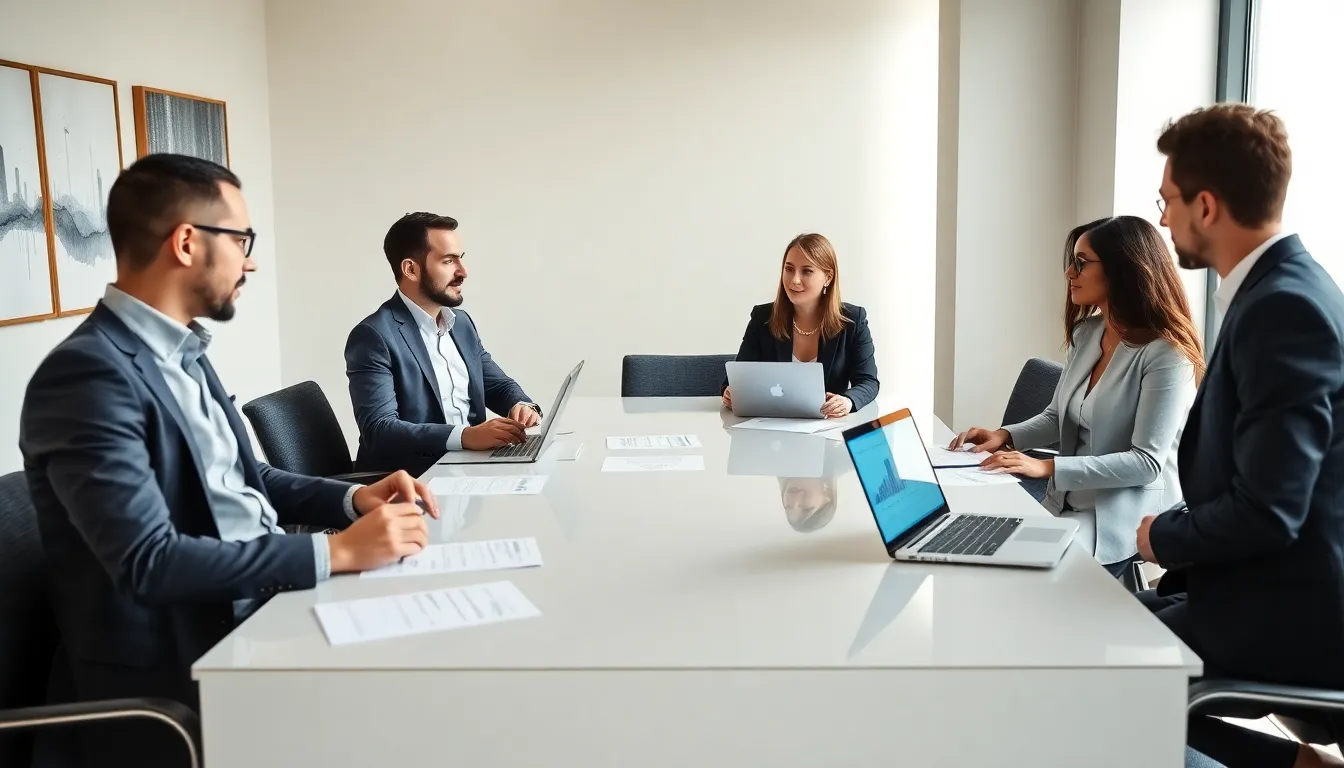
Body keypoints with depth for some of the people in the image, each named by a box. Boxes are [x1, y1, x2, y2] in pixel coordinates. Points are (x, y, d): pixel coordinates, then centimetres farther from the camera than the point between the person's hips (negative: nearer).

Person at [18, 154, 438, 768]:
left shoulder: (182, 353, 10)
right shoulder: (87, 375, -19)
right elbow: (149, 561, -26)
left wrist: (351, 499, 0)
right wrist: (336, 551, -25)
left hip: (256, 609, 9)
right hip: (178, 674, -8)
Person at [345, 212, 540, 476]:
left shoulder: (462, 322, 11)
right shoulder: (374, 336, -13)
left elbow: (499, 385, 17)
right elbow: (378, 429, -22)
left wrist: (523, 405, -7)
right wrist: (465, 436, -34)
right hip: (409, 479, -8)